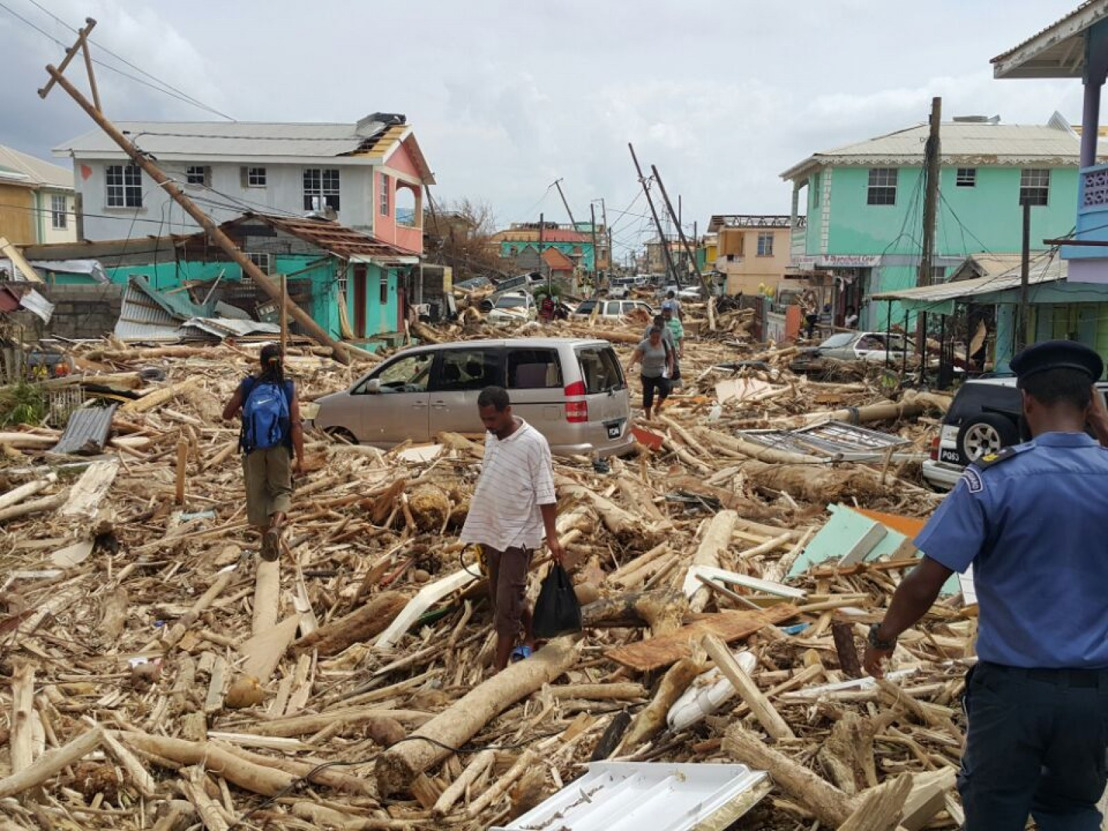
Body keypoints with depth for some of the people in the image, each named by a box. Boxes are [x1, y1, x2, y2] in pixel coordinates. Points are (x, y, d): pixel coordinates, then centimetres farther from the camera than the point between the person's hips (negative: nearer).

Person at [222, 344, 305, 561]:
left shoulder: (247, 386, -3)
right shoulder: (289, 388, -6)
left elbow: (227, 415, 4)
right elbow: (296, 425, -10)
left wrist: (240, 410, 26)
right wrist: (300, 458, -7)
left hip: (254, 450, 1)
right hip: (280, 450, -1)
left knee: (258, 493, 15)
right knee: (281, 490, 12)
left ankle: (267, 540, 22)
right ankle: (275, 527, -17)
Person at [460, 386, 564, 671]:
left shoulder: (533, 442, -19)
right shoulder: (490, 438, 3)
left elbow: (545, 493, -17)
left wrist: (551, 536, -20)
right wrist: (479, 527, 18)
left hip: (518, 533, -7)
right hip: (492, 529, 7)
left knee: (506, 602, -6)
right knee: (504, 596, 17)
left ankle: (500, 669, 2)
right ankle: (530, 636, 38)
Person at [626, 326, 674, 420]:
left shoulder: (664, 343, -4)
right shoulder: (644, 344, -14)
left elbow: (670, 356, 9)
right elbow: (635, 355, -23)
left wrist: (670, 368, -3)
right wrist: (630, 364, -41)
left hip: (660, 373, 1)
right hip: (647, 375, -1)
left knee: (665, 388, -25)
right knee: (648, 397, 2)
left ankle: (658, 407, -2)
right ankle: (648, 418, 20)